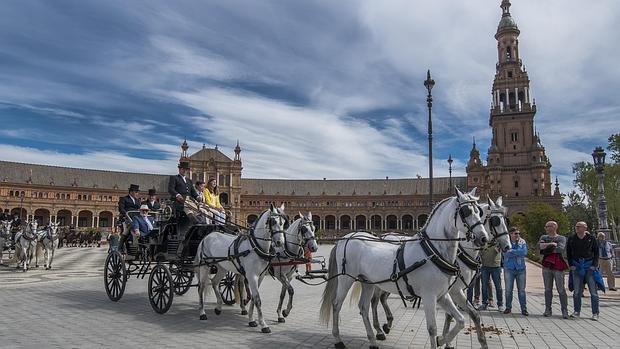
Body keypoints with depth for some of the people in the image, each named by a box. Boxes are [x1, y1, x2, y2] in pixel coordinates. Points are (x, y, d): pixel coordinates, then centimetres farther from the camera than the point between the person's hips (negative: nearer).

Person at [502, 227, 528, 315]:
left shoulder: (522, 242, 4)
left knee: (521, 290, 4)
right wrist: (518, 253, -13)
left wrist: (512, 251, -14)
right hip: (509, 268, -1)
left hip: (520, 268, 1)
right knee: (508, 289, 6)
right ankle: (508, 307, 17)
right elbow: (505, 254, -16)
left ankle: (524, 309, 13)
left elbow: (524, 252, -13)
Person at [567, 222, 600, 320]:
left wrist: (594, 265, -3)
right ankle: (577, 311, 14)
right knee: (577, 291, 4)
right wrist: (571, 265, 3)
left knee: (593, 291, -1)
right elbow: (568, 253, 10)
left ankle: (595, 313, 6)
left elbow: (596, 252, 5)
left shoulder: (591, 238, 0)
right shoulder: (571, 238, 4)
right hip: (576, 266, 2)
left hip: (589, 266, -1)